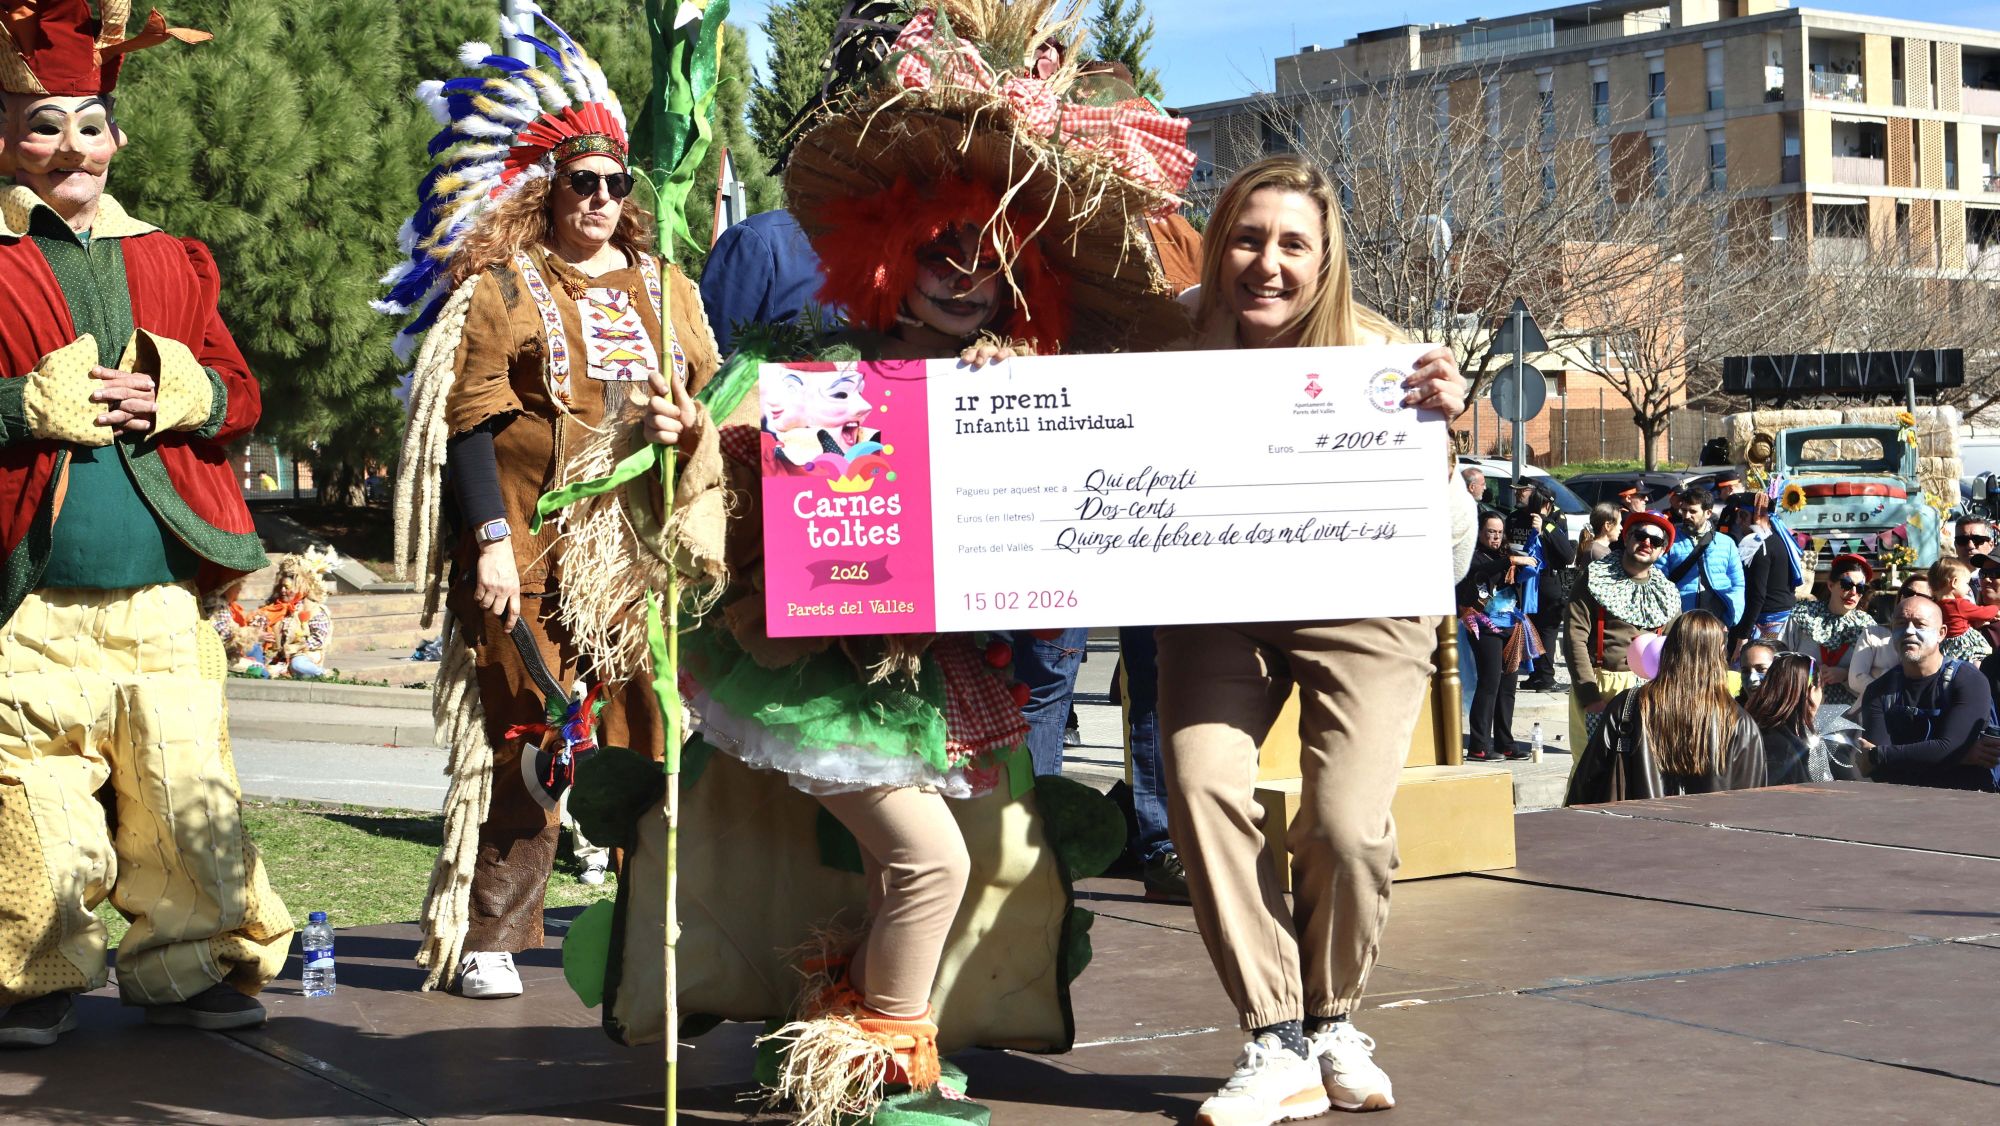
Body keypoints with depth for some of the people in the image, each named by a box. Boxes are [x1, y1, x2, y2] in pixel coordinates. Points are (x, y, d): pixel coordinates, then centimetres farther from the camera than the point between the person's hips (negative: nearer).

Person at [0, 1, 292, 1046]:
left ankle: (185, 963, 18)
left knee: (189, 796, 3)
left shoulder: (171, 265, 17)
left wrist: (175, 392, -3)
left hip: (161, 598, 4)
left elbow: (239, 393, 16)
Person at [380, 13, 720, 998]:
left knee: (656, 734, 0)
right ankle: (489, 938, 3)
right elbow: (470, 419, -2)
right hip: (535, 551, -4)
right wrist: (490, 539, -11)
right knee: (528, 737, -5)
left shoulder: (666, 291, 18)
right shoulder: (498, 288, 4)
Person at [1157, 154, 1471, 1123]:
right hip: (1215, 605, 2)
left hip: (1360, 607, -2)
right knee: (1200, 786, -21)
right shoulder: (1176, 351, -14)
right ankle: (1276, 1044, -8)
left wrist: (1437, 430, -37)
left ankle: (1331, 1020, 13)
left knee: (1347, 823, -17)